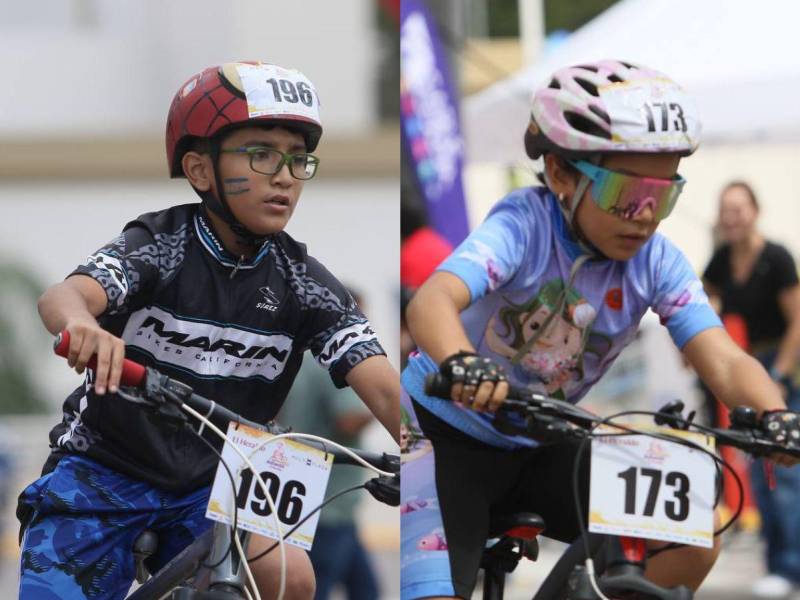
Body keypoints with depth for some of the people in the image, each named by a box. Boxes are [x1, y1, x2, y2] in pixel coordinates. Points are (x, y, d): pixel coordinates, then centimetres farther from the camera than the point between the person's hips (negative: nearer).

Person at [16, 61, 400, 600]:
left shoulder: (303, 282, -7)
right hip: (105, 472, -2)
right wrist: (81, 325, -59)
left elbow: (383, 386, -17)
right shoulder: (160, 246, -14)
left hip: (208, 486, 2)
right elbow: (63, 296, -33)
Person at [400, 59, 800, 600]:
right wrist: (462, 364, -65)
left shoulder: (657, 262, -12)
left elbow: (725, 362, -22)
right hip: (444, 429, -5)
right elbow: (432, 300, -43)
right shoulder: (522, 226, -26)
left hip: (537, 449, 5)